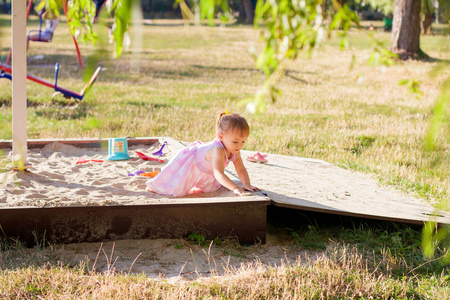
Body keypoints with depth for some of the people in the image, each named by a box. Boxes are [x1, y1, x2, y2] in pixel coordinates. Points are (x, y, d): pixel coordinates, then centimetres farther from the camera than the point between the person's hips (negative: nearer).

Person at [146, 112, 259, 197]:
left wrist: (247, 184, -29)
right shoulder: (218, 150, -46)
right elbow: (219, 174, -53)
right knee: (177, 189, -8)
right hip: (188, 162, -8)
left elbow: (241, 169, -12)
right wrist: (235, 189, -61)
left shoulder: (235, 150, -21)